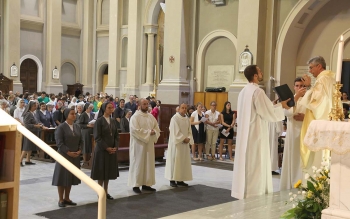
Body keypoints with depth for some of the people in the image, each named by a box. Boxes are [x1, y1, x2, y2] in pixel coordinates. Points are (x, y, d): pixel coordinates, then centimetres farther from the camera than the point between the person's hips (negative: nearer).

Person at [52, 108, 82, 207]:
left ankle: (67, 198, 20)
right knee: (62, 177, 0)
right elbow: (59, 142, -13)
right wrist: (68, 152, -19)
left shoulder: (77, 127, 9)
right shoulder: (61, 127, -8)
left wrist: (79, 150, -5)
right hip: (64, 155, -5)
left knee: (71, 177, 10)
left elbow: (80, 140, 11)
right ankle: (61, 200, 9)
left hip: (75, 156, 5)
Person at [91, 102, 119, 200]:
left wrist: (115, 147, -4)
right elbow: (97, 137, -13)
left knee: (109, 171, 10)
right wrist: (106, 147, -17)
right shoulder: (99, 121, -10)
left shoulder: (113, 121, 8)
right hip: (101, 150, -6)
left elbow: (116, 135, 10)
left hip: (112, 150, 6)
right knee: (101, 171, 1)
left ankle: (106, 191, 19)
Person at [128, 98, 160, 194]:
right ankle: (136, 185, 5)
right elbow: (135, 130, -20)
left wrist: (154, 132, -11)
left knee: (149, 163, 8)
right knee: (138, 164, -2)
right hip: (138, 144, -7)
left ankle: (146, 184, 16)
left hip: (149, 144, 7)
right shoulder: (135, 117, -10)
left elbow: (157, 128, 12)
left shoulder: (151, 116, 11)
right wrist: (148, 132, -18)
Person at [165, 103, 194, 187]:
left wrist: (188, 138, -7)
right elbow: (175, 131, -16)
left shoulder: (187, 119, 11)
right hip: (176, 142, -7)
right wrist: (184, 138, -18)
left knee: (184, 161, 7)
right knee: (175, 160, -4)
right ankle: (172, 180, 1)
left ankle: (180, 179, 13)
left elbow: (189, 131, 11)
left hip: (185, 143, 7)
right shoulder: (175, 118, -10)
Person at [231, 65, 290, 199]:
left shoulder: (243, 91, 12)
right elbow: (268, 112, -17)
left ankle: (243, 191, 18)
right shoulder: (257, 91, -16)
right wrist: (281, 106, 0)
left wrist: (275, 105, 20)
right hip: (256, 133, -9)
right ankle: (253, 194, 1)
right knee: (255, 164, -3)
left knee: (246, 162, 12)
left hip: (245, 133, 9)